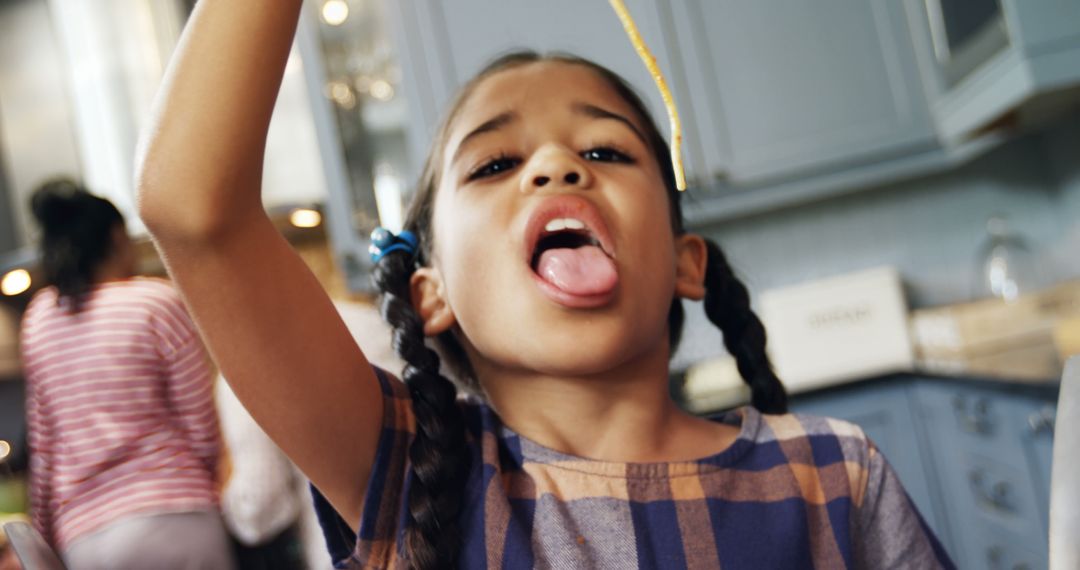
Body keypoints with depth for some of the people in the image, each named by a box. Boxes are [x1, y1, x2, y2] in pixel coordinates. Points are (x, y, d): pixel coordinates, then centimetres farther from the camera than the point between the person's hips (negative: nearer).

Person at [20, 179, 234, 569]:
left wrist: (45, 534, 20)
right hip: (167, 517, -5)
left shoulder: (37, 319, 10)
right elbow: (202, 428, -3)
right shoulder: (157, 302, -4)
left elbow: (42, 445, 12)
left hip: (82, 536, 5)